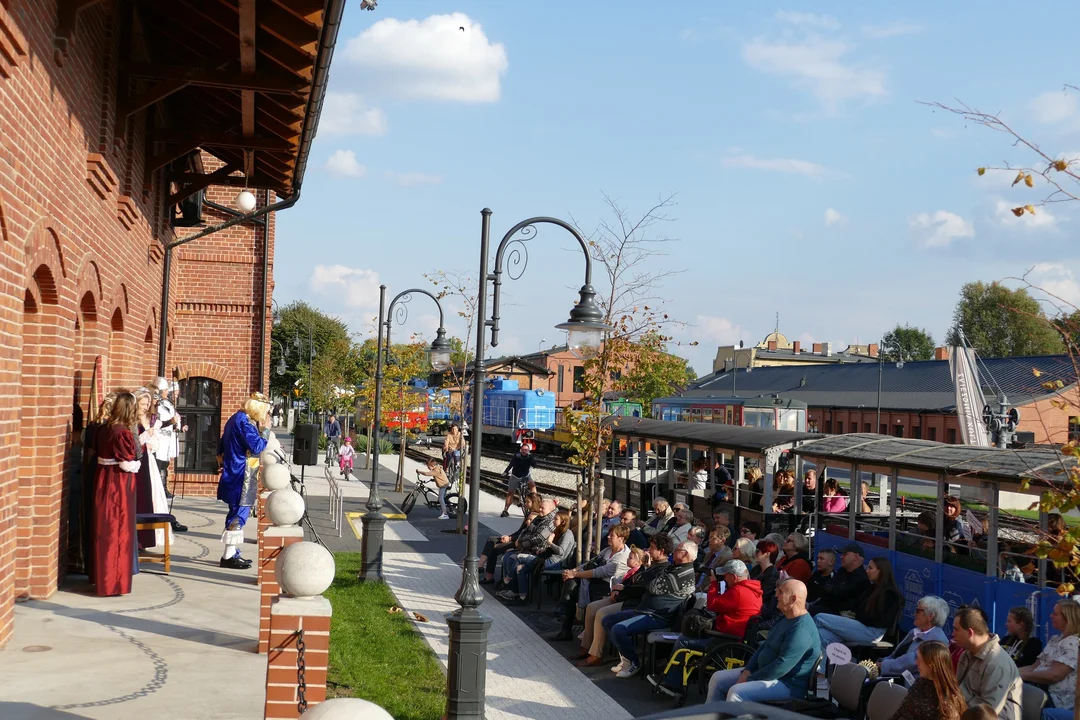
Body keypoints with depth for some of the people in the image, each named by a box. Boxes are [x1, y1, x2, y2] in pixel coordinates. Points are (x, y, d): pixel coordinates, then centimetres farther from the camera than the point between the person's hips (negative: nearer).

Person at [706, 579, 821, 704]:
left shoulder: (801, 630, -24)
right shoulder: (787, 619, 11)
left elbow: (781, 666, -28)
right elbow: (765, 645, 16)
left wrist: (749, 680, -19)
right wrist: (747, 671, 1)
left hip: (788, 685, -11)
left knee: (736, 693, -29)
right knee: (717, 679, 7)